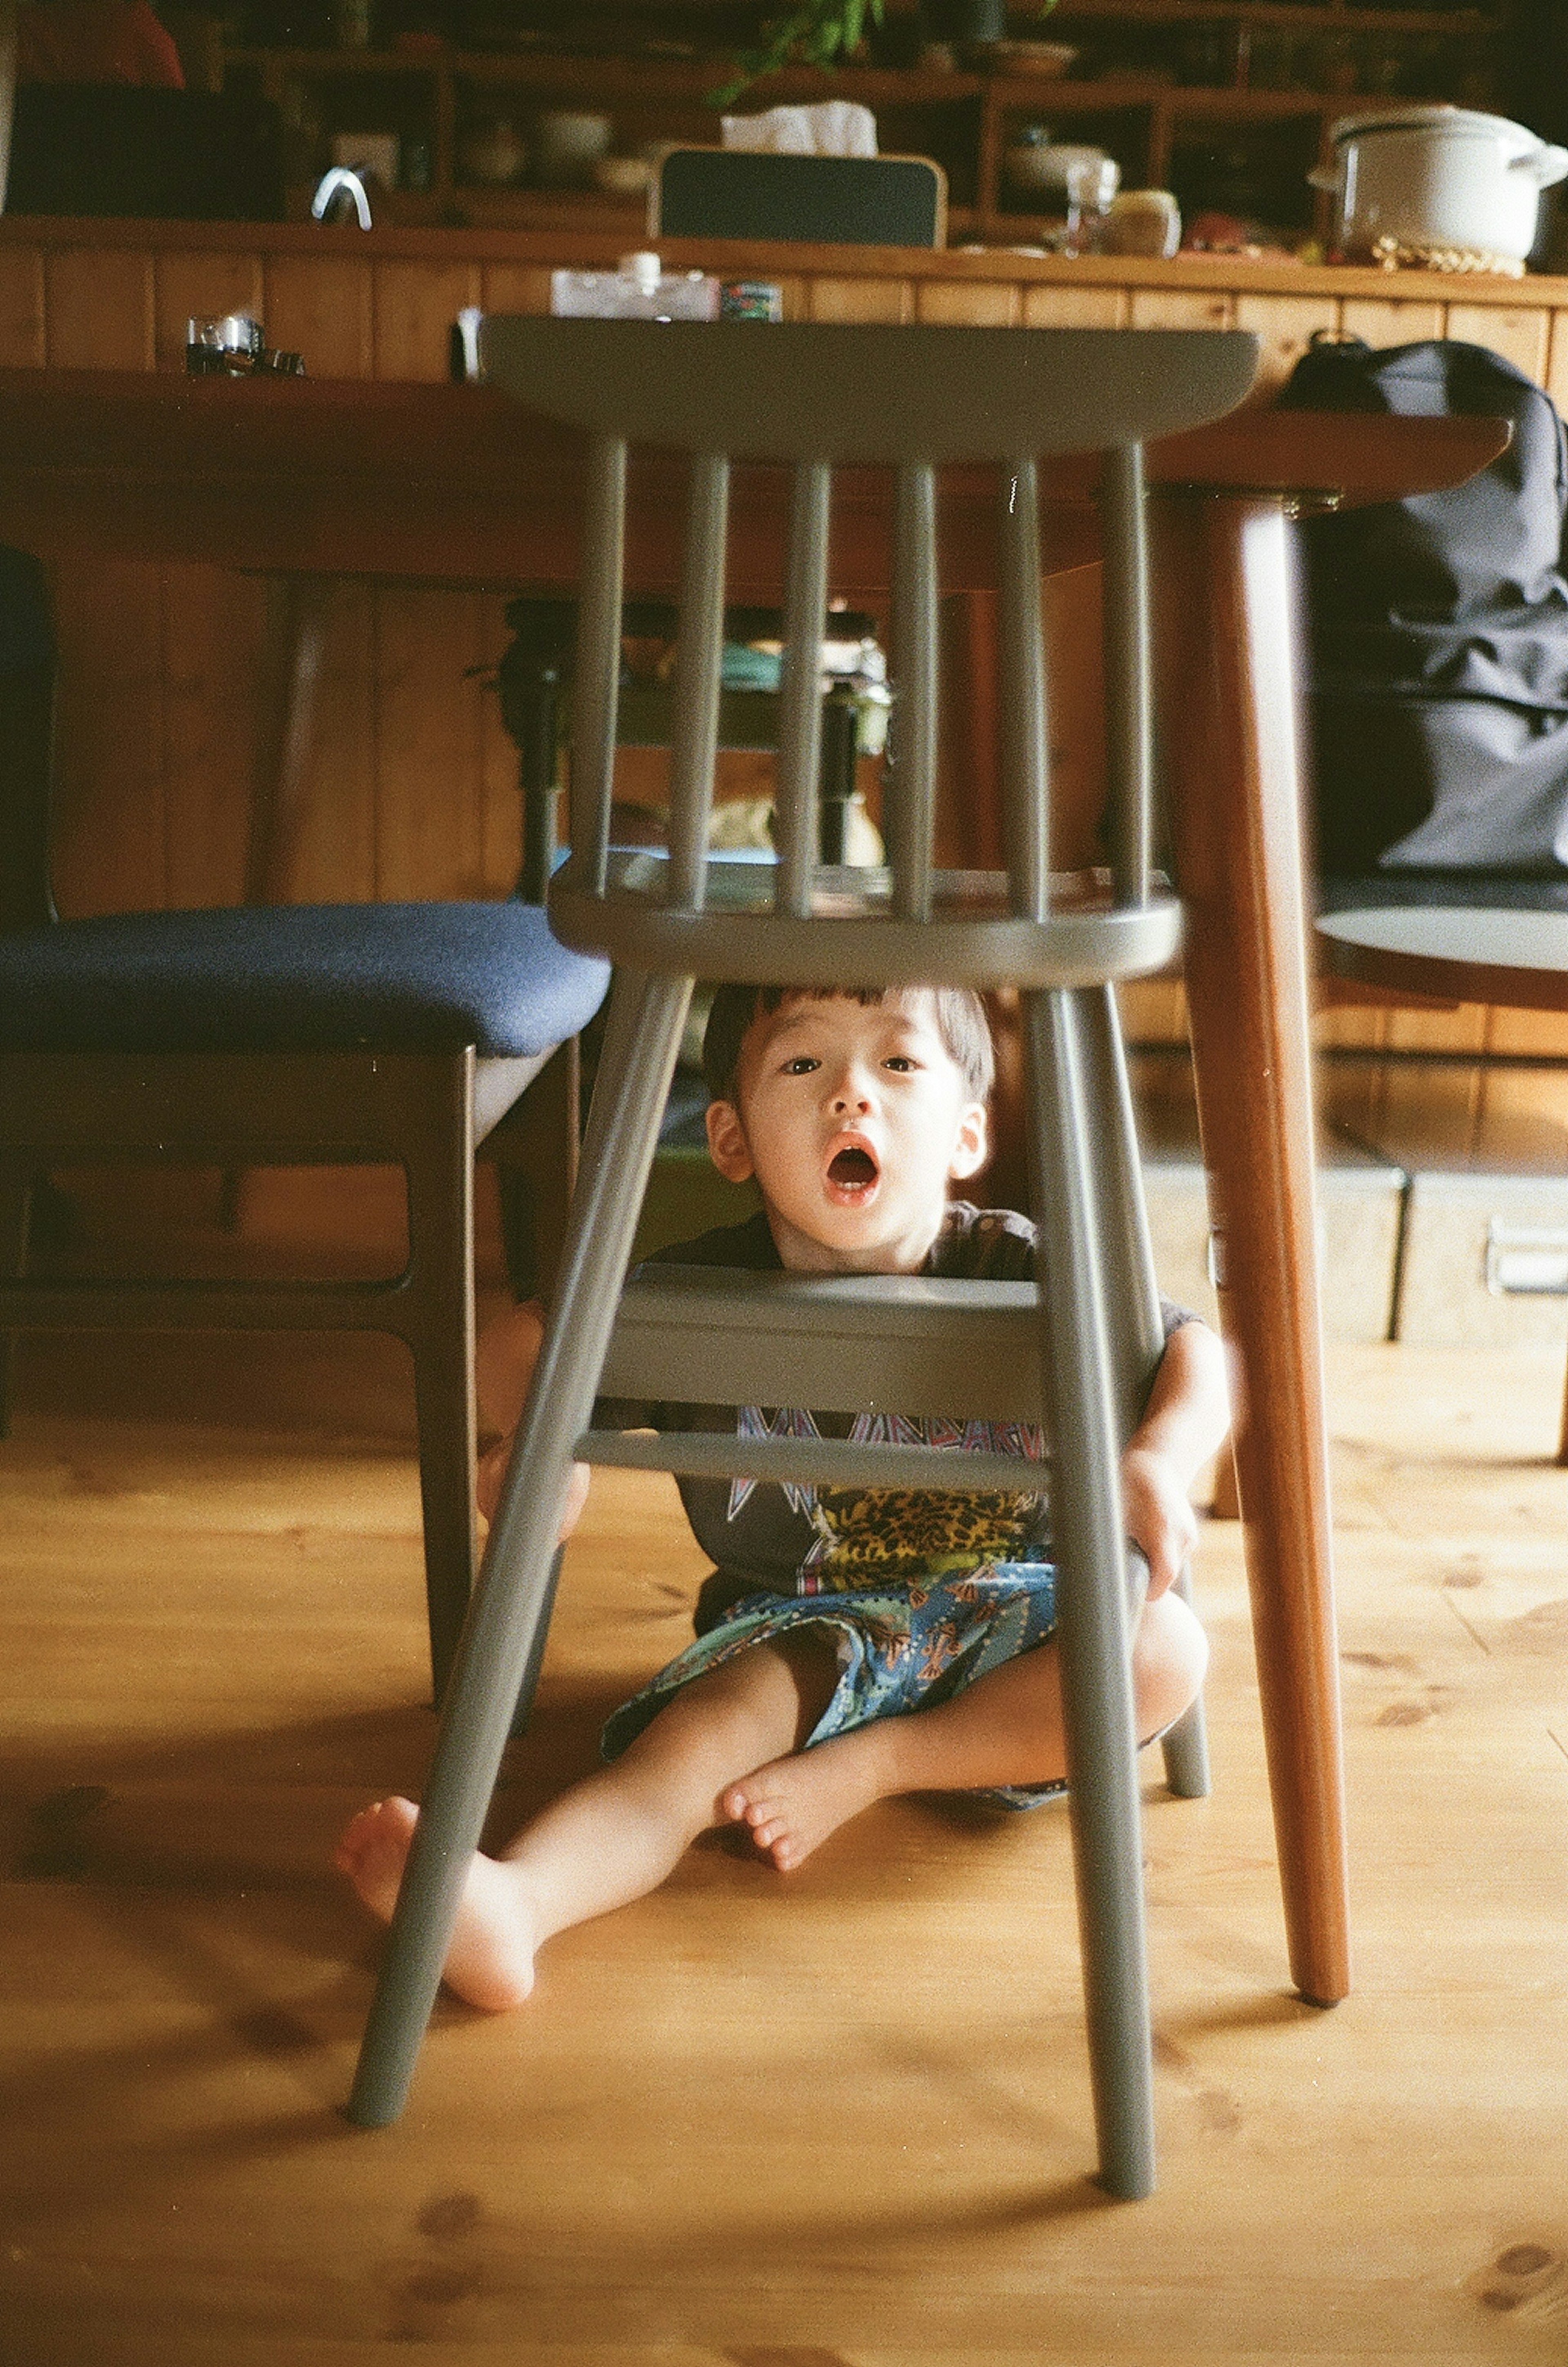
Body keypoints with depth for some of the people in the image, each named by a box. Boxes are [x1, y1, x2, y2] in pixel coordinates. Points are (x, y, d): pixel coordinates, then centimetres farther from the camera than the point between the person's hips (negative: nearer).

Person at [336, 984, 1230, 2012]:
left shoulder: (1013, 1272, -14)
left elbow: (1194, 1349, -12)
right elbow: (523, 1339, -4)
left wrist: (1157, 1460, -34)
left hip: (998, 1612, 1)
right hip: (799, 1627, -1)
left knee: (1162, 1649, -24)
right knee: (698, 1735, -29)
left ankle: (873, 1765, -16)